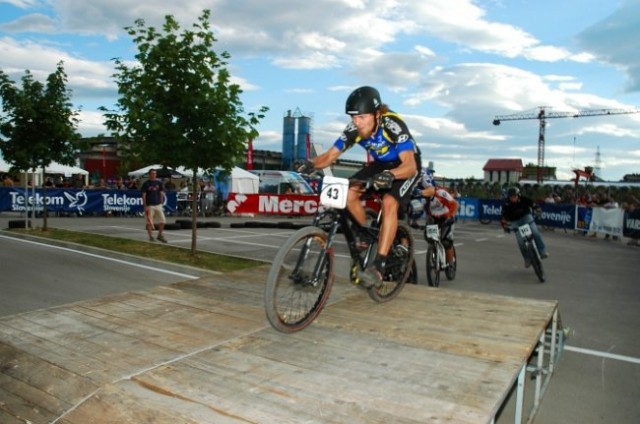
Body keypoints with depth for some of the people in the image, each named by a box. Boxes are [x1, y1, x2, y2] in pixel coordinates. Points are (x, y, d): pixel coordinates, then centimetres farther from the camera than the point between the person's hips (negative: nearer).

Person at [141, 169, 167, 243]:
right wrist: (145, 206, -9)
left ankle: (160, 235, 13)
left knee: (162, 220, -1)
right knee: (149, 222, 0)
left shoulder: (159, 183, 9)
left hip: (158, 205, 3)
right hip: (149, 205, -3)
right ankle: (150, 236, 10)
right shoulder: (146, 183, -1)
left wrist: (161, 203, 7)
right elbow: (143, 195, -3)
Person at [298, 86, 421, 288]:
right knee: (349, 193, -17)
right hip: (380, 164, 5)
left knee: (389, 203, -30)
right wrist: (312, 164, -38)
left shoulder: (393, 124, -33)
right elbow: (330, 155, -17)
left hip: (405, 165, -5)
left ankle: (379, 266, -27)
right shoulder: (353, 129, -19)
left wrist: (390, 175, -62)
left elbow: (410, 165, -42)